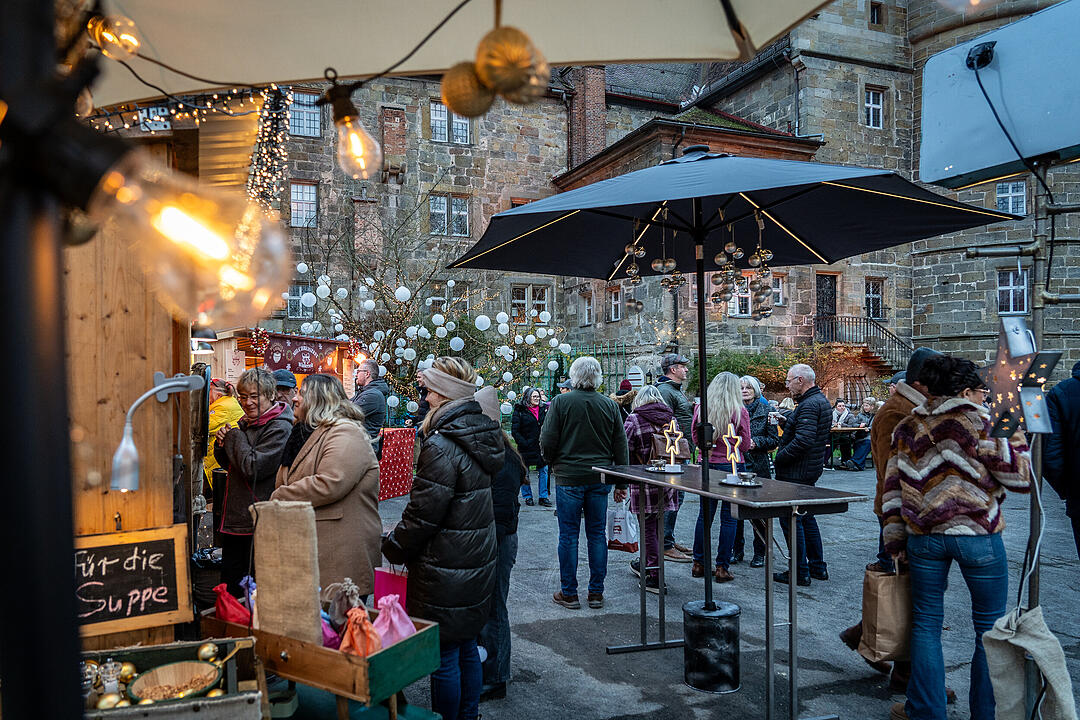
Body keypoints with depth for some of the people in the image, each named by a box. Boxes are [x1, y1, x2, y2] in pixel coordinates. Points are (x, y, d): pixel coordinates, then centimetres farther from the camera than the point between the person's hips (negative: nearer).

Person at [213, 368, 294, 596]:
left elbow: (253, 468, -22)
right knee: (229, 586, 18)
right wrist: (222, 443, -1)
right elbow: (229, 464, 19)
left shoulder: (279, 428, -16)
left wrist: (235, 436, -11)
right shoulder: (246, 423, 11)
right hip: (235, 516, 9)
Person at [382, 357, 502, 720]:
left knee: (444, 656, 5)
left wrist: (393, 547, -1)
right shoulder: (482, 435, 7)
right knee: (467, 648, 21)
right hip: (477, 563, 9)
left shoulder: (442, 446, -22)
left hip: (446, 570, -9)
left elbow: (423, 513, -20)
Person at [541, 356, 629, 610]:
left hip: (569, 478, -3)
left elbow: (547, 442, -8)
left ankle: (569, 593, 13)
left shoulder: (561, 402, -8)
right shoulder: (610, 405, 2)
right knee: (597, 534, 11)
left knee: (568, 535, 5)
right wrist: (621, 483, 13)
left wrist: (555, 463, 13)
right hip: (600, 478, 3)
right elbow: (621, 447, 6)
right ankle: (596, 593, 18)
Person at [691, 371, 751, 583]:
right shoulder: (739, 411, -10)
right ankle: (722, 567, 8)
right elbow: (745, 445, -4)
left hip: (706, 464, 4)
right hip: (731, 465, -3)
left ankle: (698, 564, 19)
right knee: (729, 517, 5)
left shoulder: (700, 408, -1)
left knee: (704, 514, 13)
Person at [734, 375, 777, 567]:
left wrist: (756, 442, -14)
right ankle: (737, 549, 19)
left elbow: (774, 440, 1)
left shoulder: (766, 411, 2)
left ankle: (759, 553, 13)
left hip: (758, 466, -2)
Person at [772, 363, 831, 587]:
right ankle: (817, 566, 27)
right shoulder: (821, 401, 13)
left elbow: (803, 441, -29)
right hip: (810, 469, 11)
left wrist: (778, 458, -19)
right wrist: (787, 421, 6)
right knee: (806, 517, 19)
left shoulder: (809, 405, -20)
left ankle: (799, 572, 4)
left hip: (796, 473, -11)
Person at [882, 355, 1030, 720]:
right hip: (978, 535, -3)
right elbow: (1019, 477, -6)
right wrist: (1017, 437, 9)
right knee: (991, 628, 12)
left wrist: (895, 537, 12)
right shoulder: (979, 420, -6)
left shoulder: (908, 427, 7)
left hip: (924, 536, 4)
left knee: (926, 624, 13)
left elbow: (893, 485, 7)